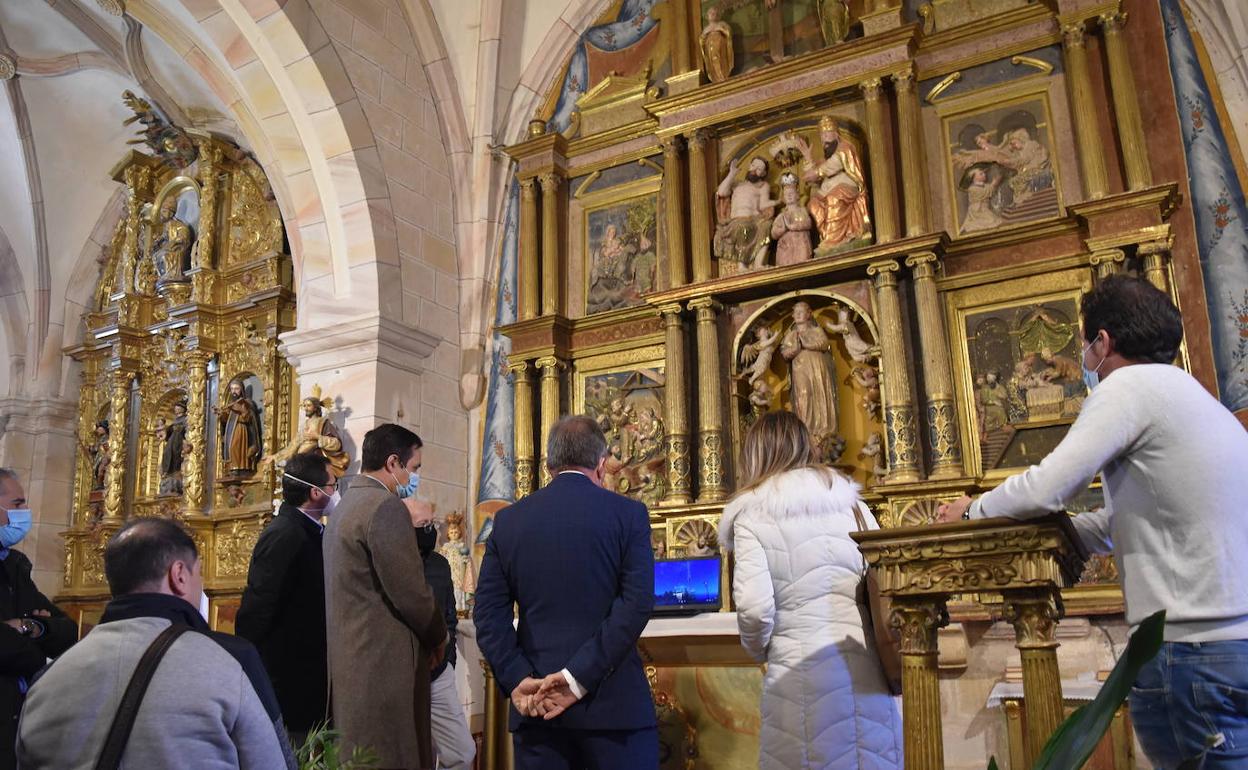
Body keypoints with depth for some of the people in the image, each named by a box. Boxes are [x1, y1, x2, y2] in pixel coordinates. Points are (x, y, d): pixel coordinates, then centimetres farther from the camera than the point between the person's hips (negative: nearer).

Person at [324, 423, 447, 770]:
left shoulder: (345, 505, 14)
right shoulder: (386, 506, -16)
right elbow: (410, 591, -17)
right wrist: (437, 637, -1)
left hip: (353, 660, 10)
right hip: (383, 662, -10)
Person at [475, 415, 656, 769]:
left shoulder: (508, 520, 6)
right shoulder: (629, 513, -3)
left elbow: (489, 611, 0)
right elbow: (637, 603, -13)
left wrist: (517, 680, -5)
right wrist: (579, 678, -14)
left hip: (536, 700, 3)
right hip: (612, 699, -3)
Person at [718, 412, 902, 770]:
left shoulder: (751, 513, 0)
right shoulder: (847, 497, 11)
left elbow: (754, 607, -10)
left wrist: (758, 649, 10)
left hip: (801, 669, -4)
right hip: (866, 665, 4)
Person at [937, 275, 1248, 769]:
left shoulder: (1130, 384, -7)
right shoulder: (1194, 397, 22)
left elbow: (1045, 489, -14)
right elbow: (1114, 525, 24)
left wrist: (973, 512, 5)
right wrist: (1006, 524, 23)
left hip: (1194, 649, -9)